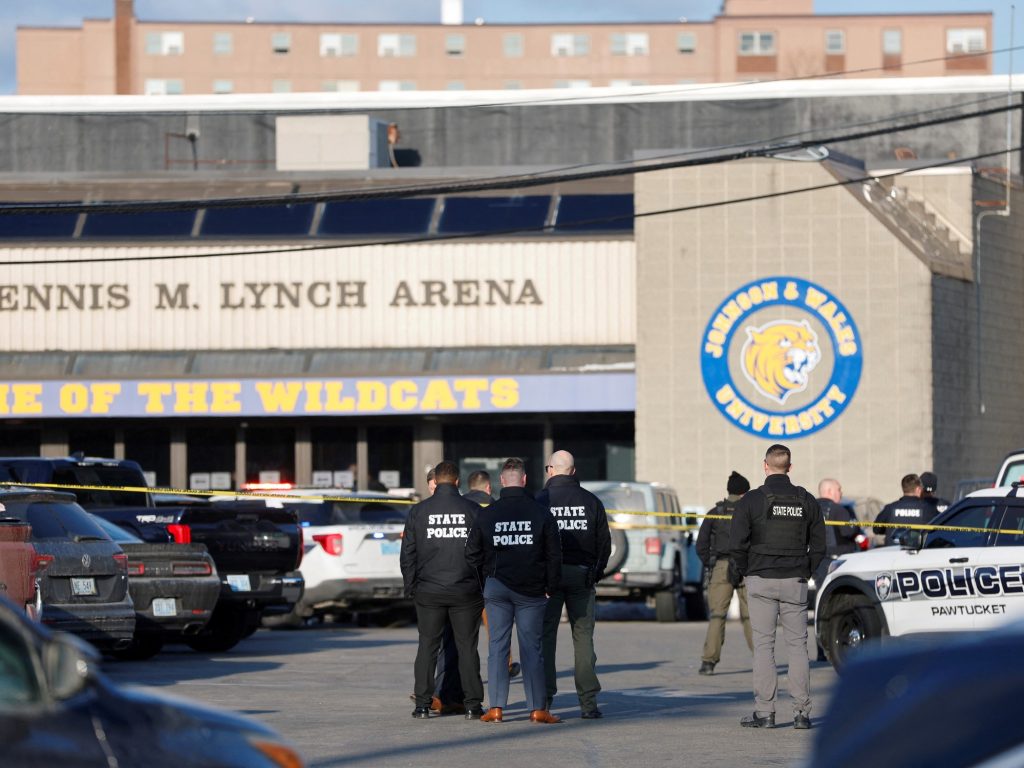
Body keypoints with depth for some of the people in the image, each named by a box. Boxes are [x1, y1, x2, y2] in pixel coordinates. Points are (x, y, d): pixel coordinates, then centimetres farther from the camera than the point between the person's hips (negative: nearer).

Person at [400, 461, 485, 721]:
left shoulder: (418, 512, 1)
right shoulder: (473, 510, -2)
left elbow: (408, 554, 3)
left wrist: (411, 587, 12)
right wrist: (483, 585, 11)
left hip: (429, 592, 0)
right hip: (466, 592, 0)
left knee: (427, 647, 7)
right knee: (467, 647, 5)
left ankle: (423, 704, 5)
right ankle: (472, 704, 3)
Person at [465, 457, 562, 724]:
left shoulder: (486, 515, -2)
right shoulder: (541, 514, -4)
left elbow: (472, 554, 4)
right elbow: (554, 555, -1)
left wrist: (481, 584, 17)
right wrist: (550, 587, 9)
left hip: (496, 588, 1)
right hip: (531, 591, -1)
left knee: (497, 646, 5)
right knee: (531, 647, 3)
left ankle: (496, 707, 1)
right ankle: (537, 709, 2)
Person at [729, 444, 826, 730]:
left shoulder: (751, 501, -5)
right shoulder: (806, 501, 6)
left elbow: (737, 545, -7)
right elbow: (818, 546, 9)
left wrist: (736, 577, 7)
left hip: (761, 580, -2)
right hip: (795, 581, 3)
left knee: (763, 645, 0)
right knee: (798, 645, 4)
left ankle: (764, 712, -3)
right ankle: (802, 712, 1)